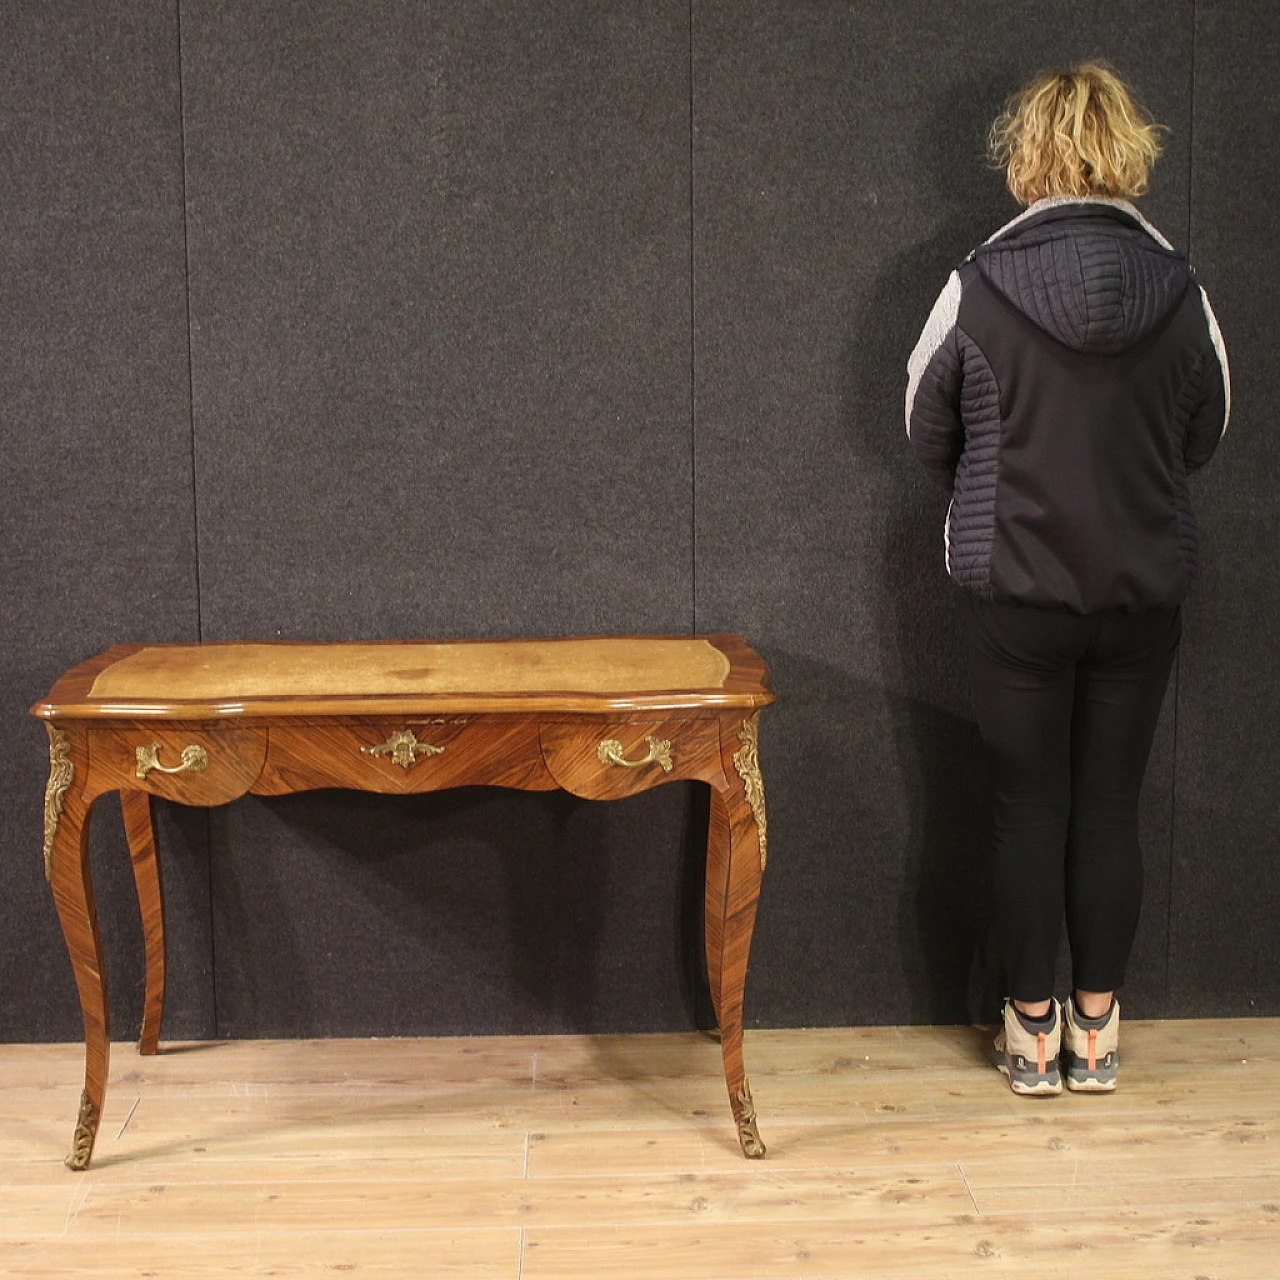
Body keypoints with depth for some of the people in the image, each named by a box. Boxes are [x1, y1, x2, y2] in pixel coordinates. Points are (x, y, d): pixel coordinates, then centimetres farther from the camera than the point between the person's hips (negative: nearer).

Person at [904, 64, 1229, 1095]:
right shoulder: (1180, 291, -6)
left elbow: (928, 430, 3)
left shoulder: (978, 288, -11)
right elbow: (1206, 434, 8)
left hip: (1018, 589, -2)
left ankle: (1032, 1027, 17)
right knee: (1112, 805, 11)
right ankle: (1096, 1027, 21)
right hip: (1146, 587, 2)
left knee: (1029, 805, 8)